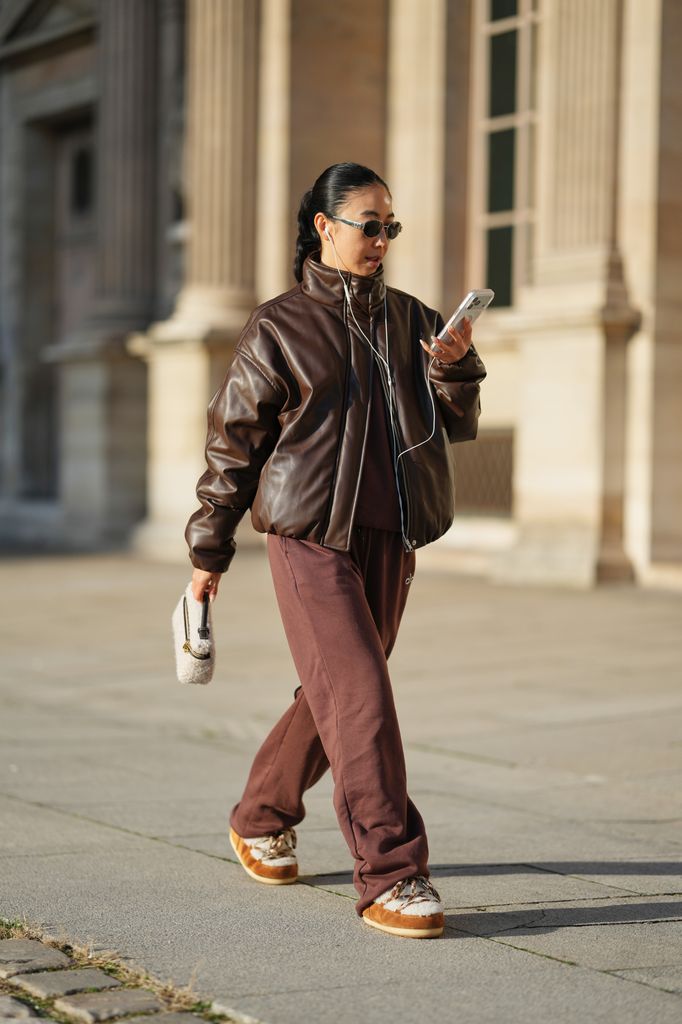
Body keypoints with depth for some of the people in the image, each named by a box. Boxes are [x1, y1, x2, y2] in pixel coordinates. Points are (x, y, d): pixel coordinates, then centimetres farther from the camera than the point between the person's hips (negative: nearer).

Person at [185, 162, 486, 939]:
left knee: (333, 697, 13)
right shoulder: (278, 329, 0)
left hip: (387, 539, 5)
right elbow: (233, 440, 4)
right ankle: (389, 872, -11)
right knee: (360, 698, -14)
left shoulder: (409, 319, 12)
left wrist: (455, 367, -9)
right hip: (308, 535, -5)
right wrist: (209, 549, 7)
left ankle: (260, 819, 34)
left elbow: (456, 425, 12)